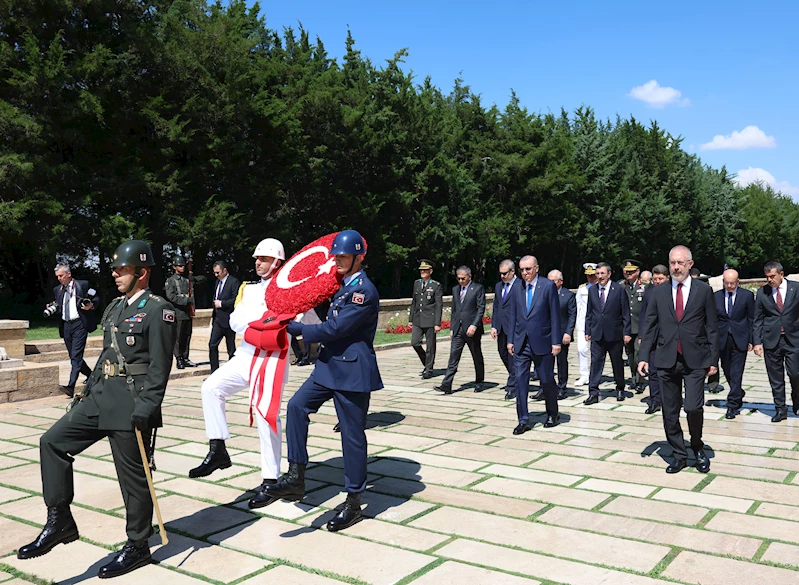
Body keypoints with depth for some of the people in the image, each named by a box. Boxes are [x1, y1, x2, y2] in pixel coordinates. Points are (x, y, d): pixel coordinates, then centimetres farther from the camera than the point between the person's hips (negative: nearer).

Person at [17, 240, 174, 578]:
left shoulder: (158, 310, -11)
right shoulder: (115, 307, 15)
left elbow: (160, 365, -16)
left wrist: (147, 408, -21)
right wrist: (89, 389, 17)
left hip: (132, 403, -9)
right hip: (101, 398, 9)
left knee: (133, 475, 2)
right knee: (53, 441, 3)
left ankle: (137, 546, 18)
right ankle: (59, 521, 10)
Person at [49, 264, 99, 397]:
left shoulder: (83, 285, 1)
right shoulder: (57, 290, 16)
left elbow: (96, 298, 5)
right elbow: (58, 307, 23)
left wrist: (91, 305, -15)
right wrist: (52, 309, 2)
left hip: (79, 324, -6)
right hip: (65, 325, 6)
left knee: (76, 356, -14)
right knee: (73, 356, 10)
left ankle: (71, 387, -20)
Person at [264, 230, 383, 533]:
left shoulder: (364, 291, -17)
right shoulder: (342, 286, 13)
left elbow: (334, 329, -21)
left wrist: (292, 327, -13)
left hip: (353, 371, -9)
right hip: (330, 366, 9)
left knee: (352, 434, 1)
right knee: (297, 406, -5)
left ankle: (353, 503, 14)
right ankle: (296, 477, 0)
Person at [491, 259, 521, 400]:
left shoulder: (521, 285, -9)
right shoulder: (498, 286, 14)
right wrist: (494, 326, 9)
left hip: (514, 327, -7)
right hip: (501, 327, 7)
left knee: (513, 355, -3)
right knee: (503, 354, 14)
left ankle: (512, 387, 4)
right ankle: (515, 379, 35)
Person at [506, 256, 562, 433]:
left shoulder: (548, 286, -5)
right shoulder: (517, 288, 6)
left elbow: (555, 315, -6)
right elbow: (512, 315, 10)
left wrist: (556, 341, -10)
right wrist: (511, 340, 6)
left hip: (542, 342, -3)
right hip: (521, 343, 3)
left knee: (547, 380, 9)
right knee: (520, 380, 0)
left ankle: (552, 414, 31)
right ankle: (523, 420, 8)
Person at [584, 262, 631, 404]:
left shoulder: (619, 289, -3)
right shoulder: (592, 290, 7)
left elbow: (625, 313, -3)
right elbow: (589, 313, 12)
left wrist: (626, 332, -7)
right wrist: (587, 331, 6)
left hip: (614, 334, -2)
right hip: (597, 334, 2)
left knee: (617, 363, 10)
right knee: (596, 362, -2)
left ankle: (620, 389, 27)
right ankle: (593, 393, -1)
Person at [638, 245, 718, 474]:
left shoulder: (704, 290, 2)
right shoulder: (659, 292, 7)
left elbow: (712, 327, 2)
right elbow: (649, 326, 7)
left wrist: (713, 359, -2)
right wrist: (643, 357, 0)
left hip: (695, 361, -3)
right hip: (667, 361, 3)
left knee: (693, 407, -12)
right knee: (670, 412, 7)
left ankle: (698, 448, 16)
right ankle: (679, 455, 23)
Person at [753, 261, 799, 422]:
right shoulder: (762, 292, 4)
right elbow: (757, 319, 6)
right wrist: (757, 341, -1)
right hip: (771, 340, 1)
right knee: (775, 378, 5)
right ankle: (780, 409, 16)